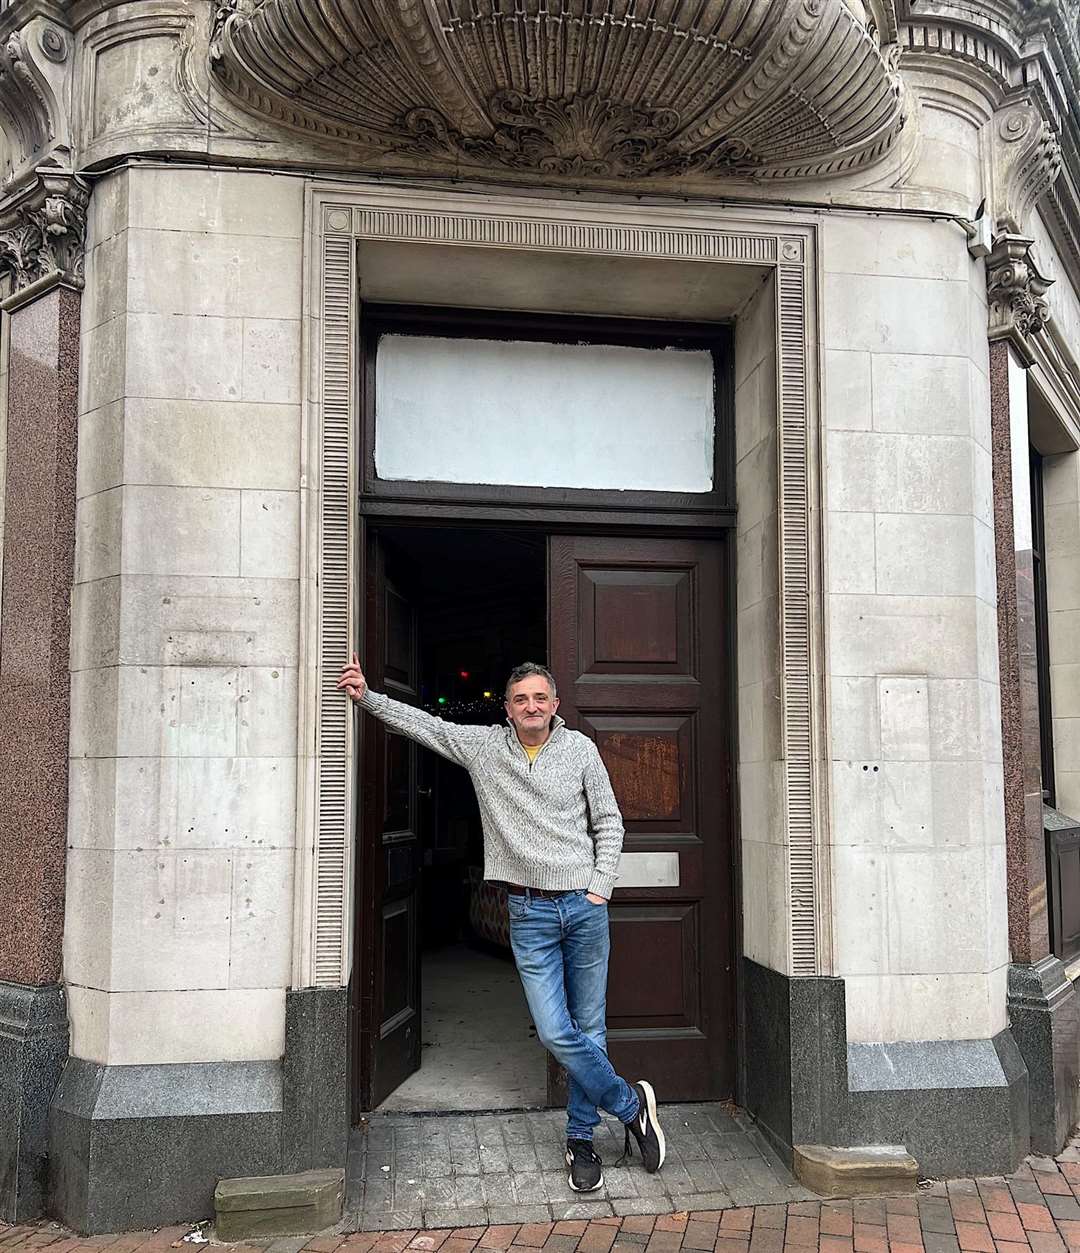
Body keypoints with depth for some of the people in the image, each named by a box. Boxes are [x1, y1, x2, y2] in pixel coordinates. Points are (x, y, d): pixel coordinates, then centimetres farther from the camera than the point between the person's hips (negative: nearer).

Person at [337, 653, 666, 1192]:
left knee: (589, 1028, 7)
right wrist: (367, 696, 1)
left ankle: (581, 1138, 25)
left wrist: (600, 887, -1)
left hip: (584, 905, 0)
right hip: (529, 911, 0)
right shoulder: (482, 746, 3)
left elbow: (608, 821, 6)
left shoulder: (579, 748, 1)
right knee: (555, 1033, -5)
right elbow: (422, 723, 8)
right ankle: (630, 1103, 16)